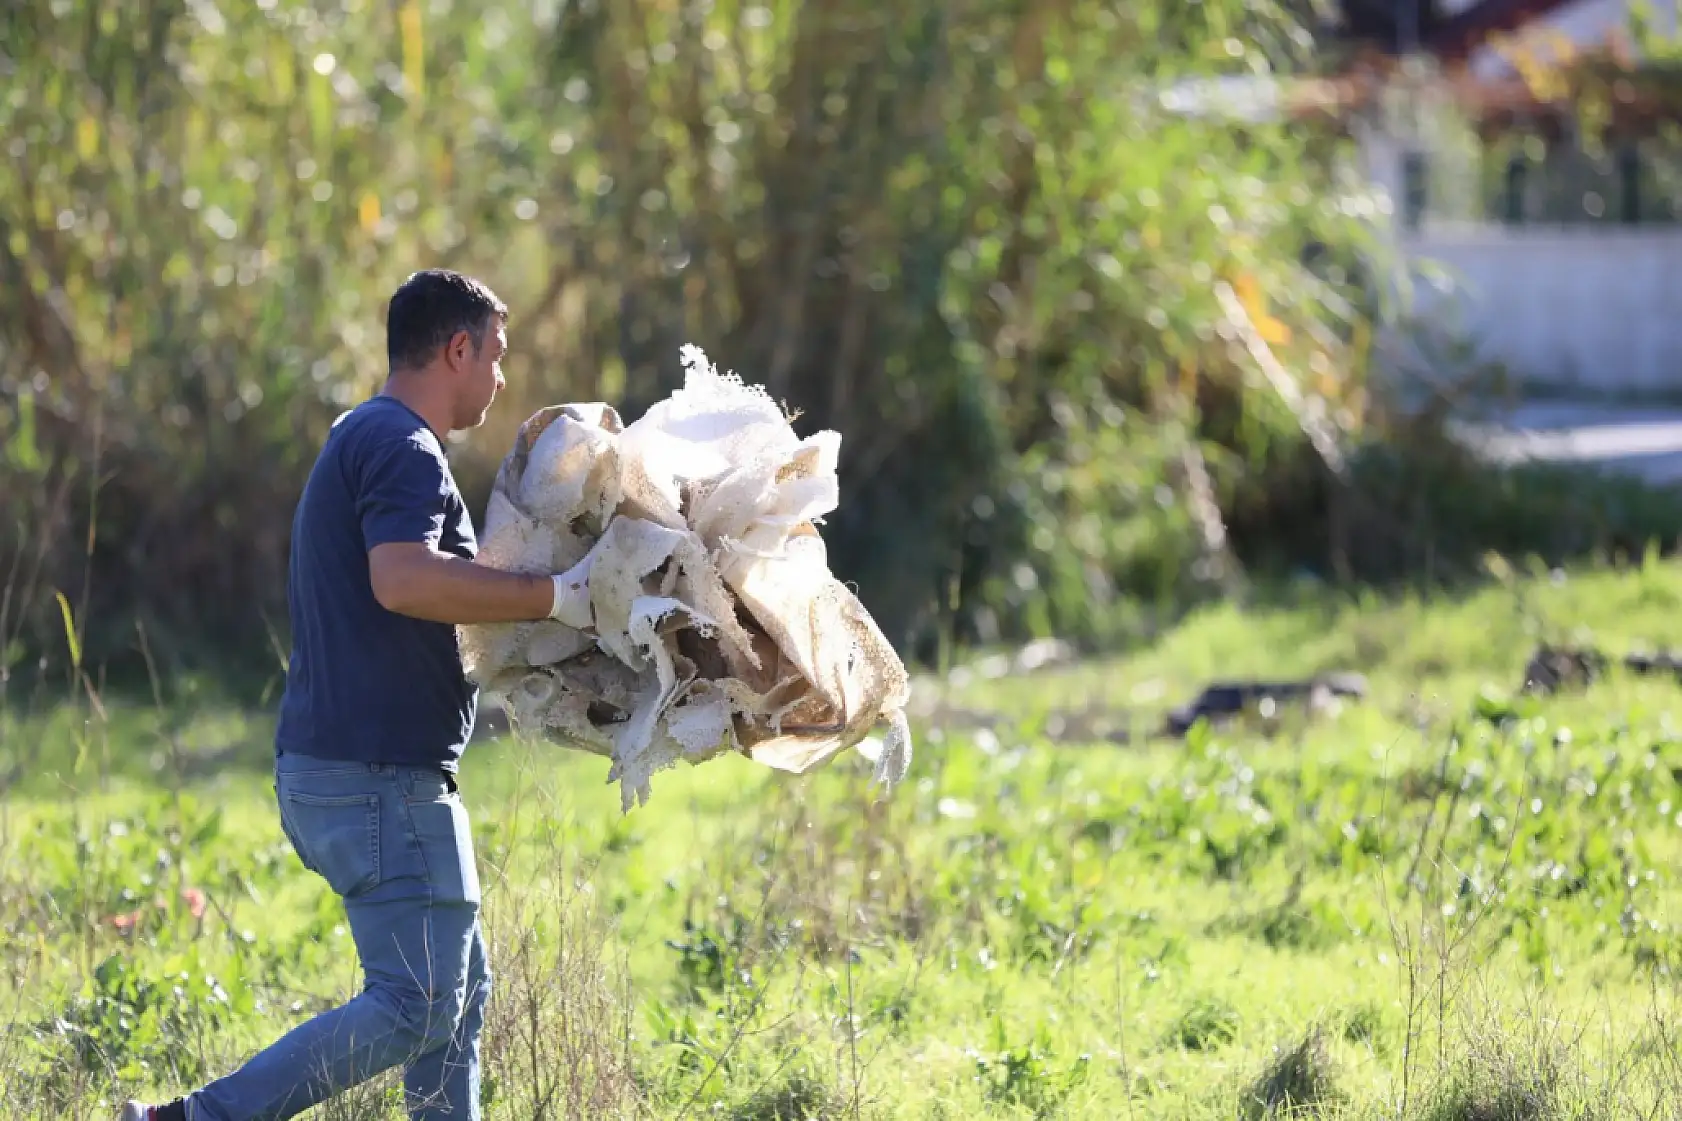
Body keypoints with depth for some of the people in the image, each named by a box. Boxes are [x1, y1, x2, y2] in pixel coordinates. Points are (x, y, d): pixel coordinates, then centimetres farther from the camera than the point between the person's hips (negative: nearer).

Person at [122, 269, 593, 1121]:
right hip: (377, 774, -11)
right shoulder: (399, 445, -12)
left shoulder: (364, 440, 22)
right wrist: (556, 596, -25)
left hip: (330, 765, 11)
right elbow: (404, 579, -30)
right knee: (417, 1005, -11)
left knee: (460, 992, 13)